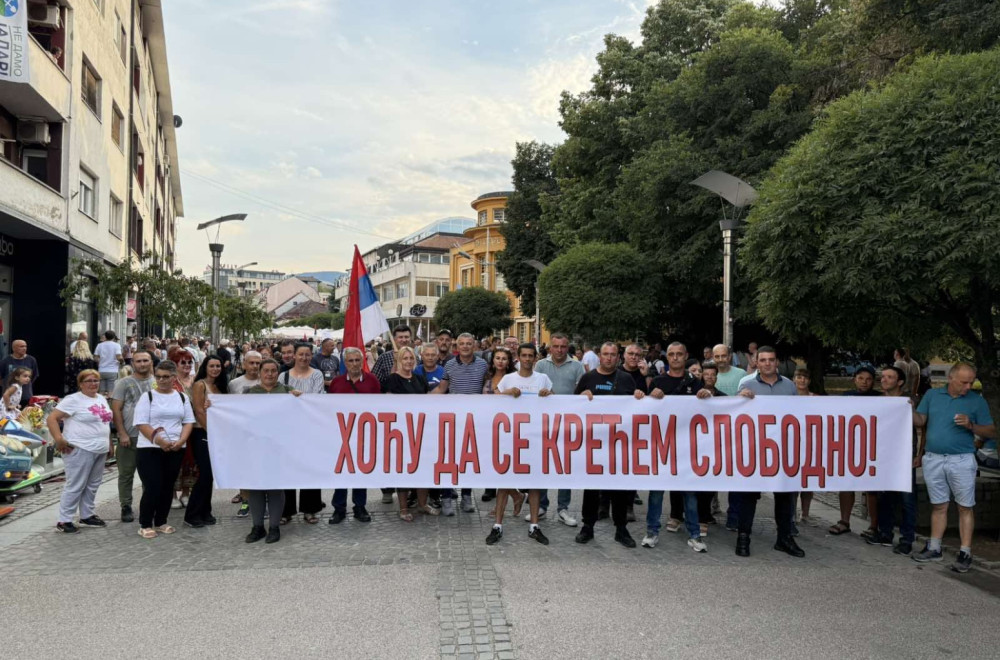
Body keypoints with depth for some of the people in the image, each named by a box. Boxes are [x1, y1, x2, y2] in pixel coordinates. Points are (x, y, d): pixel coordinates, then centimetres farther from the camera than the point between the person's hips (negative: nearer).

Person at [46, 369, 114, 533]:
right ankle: (64, 521, 4)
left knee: (92, 485, 15)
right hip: (80, 450, -8)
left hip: (100, 450, 8)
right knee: (75, 486, -5)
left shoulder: (101, 399, 15)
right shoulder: (73, 400, -10)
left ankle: (87, 515, 26)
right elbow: (52, 418, -15)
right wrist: (58, 439, -22)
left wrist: (110, 444, 19)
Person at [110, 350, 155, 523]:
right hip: (129, 437, -2)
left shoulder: (158, 383, 7)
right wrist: (122, 434, -9)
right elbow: (116, 409, -3)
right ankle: (126, 508, 17)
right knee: (126, 474, 6)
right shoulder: (124, 383, 1)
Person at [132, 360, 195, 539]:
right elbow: (141, 423, -9)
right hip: (150, 449, -4)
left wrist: (181, 441, -11)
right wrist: (159, 440, -19)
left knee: (168, 487, 9)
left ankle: (161, 522, 22)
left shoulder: (182, 397, 9)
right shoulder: (147, 396, -2)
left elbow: (188, 422, 7)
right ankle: (145, 525, 7)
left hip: (176, 450, 4)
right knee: (153, 487, -7)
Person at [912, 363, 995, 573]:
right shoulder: (932, 395, 6)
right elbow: (921, 422, 6)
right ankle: (934, 549, 20)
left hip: (961, 461, -2)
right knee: (938, 506, 11)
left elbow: (992, 432, 2)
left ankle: (965, 553, 10)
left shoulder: (977, 401, 0)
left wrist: (970, 425, -16)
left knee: (965, 507, 2)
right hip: (933, 459, 2)